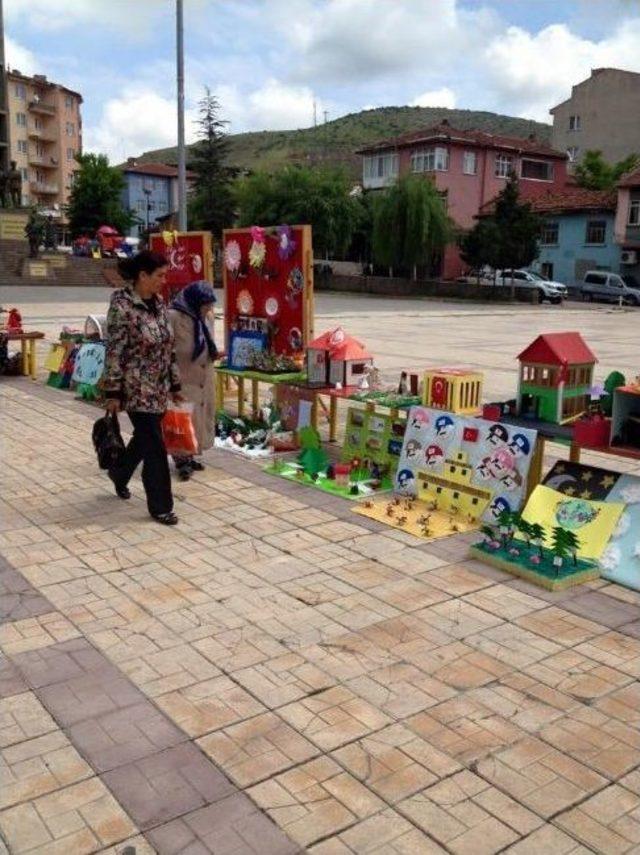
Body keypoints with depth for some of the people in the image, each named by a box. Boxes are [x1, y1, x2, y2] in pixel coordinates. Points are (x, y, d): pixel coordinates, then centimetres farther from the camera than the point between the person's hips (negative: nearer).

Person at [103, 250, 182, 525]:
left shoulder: (159, 303, 7)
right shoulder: (122, 306, -16)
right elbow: (114, 352, -16)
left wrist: (175, 385, 15)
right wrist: (113, 393, -16)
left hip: (159, 388, 8)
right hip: (137, 389, -8)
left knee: (144, 438, 21)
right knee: (154, 448, -4)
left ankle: (119, 475, 47)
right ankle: (160, 507, 9)